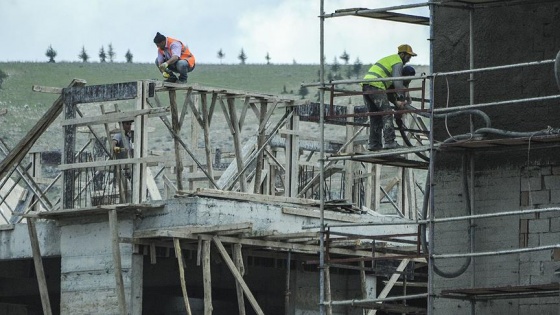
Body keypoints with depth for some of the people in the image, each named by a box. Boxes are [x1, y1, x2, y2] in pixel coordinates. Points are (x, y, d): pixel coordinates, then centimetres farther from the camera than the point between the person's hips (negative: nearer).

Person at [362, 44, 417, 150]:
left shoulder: (389, 59, 32)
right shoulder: (398, 62, 2)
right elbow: (398, 82, -9)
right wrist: (401, 99, -9)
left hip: (365, 84, 9)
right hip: (376, 86, -9)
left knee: (375, 116, 12)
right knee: (386, 113, -9)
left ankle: (373, 144, 10)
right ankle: (390, 142, -16)